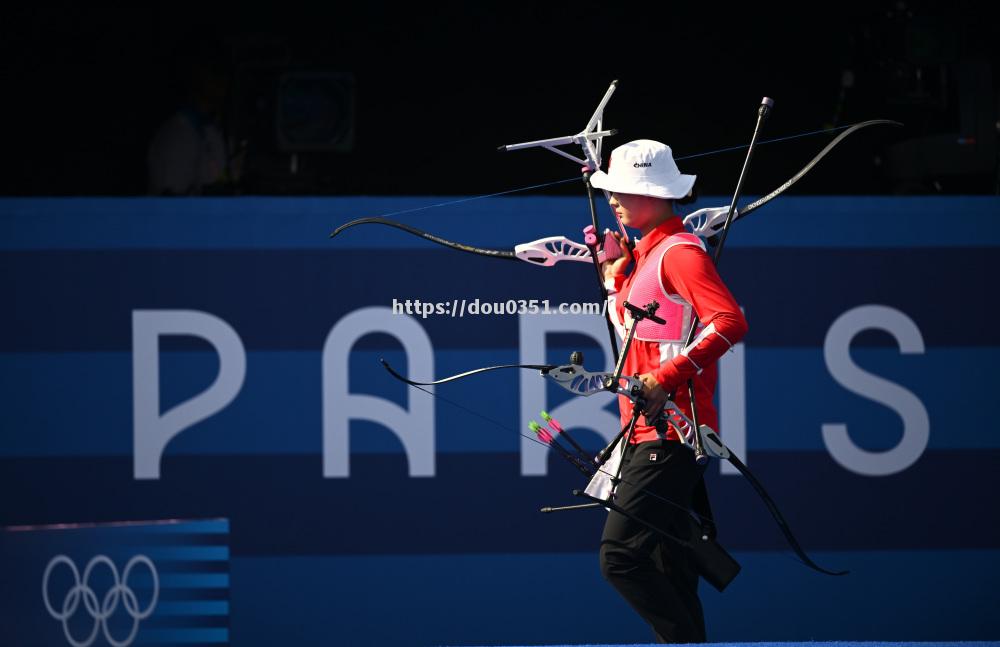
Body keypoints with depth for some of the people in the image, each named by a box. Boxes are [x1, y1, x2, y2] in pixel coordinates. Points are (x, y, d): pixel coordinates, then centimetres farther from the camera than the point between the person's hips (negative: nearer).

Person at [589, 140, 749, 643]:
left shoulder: (680, 252, -12)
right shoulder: (646, 251, 16)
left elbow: (730, 322, -24)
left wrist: (667, 378, -29)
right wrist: (616, 272, 17)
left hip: (669, 436, -10)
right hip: (646, 433, 10)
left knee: (621, 557, -16)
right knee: (670, 574, 9)